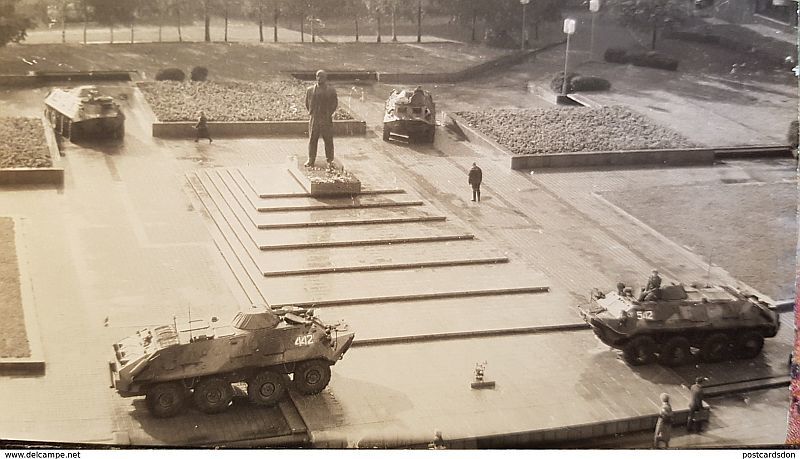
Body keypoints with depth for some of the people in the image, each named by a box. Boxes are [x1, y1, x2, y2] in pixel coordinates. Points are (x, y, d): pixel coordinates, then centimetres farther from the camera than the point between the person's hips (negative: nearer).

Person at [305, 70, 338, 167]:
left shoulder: (331, 91, 1)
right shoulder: (310, 90, 6)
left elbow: (335, 103, 8)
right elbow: (307, 103, 16)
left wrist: (329, 114, 3)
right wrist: (311, 112, 9)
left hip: (327, 119, -2)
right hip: (314, 119, 2)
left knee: (328, 140, 1)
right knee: (312, 140, 4)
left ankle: (330, 160, 9)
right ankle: (311, 160, 13)